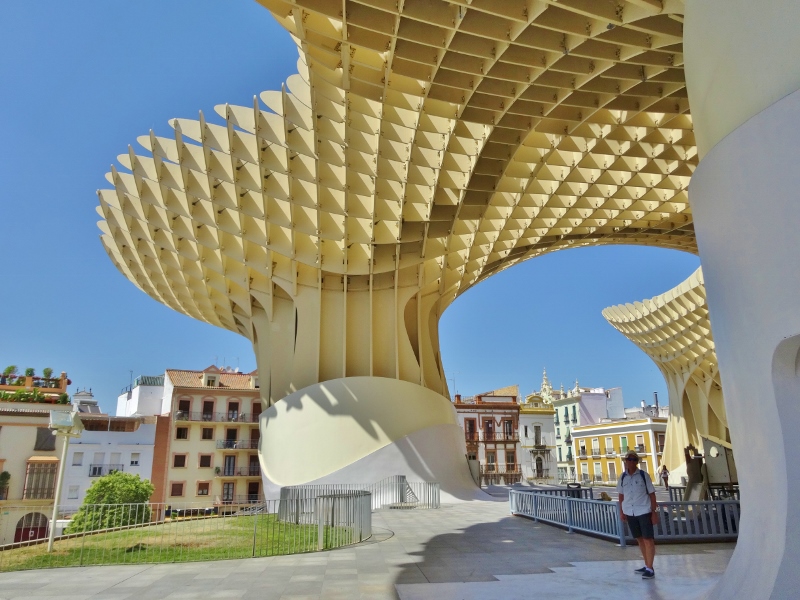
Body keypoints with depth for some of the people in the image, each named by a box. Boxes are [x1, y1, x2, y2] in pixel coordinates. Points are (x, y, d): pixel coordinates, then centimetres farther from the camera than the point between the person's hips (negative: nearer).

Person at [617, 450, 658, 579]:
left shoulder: (644, 475, -7)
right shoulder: (622, 477, 4)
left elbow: (652, 494, -4)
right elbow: (621, 495, 12)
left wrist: (654, 512, -7)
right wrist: (621, 511, 9)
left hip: (644, 511, -4)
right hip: (630, 512, 4)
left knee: (648, 539, -2)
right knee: (639, 540, 14)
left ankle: (650, 569, 4)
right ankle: (647, 565, 27)